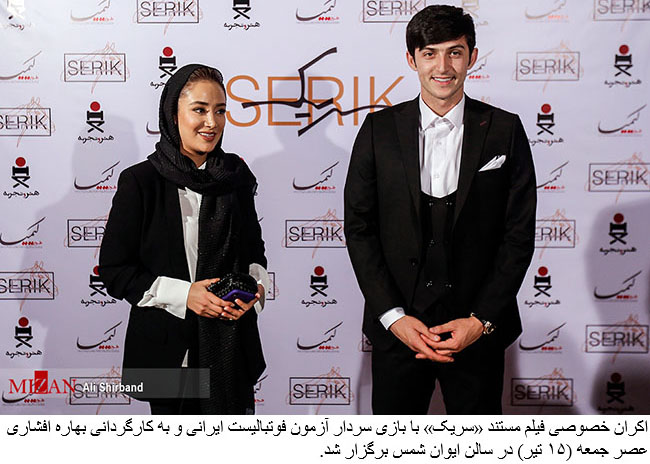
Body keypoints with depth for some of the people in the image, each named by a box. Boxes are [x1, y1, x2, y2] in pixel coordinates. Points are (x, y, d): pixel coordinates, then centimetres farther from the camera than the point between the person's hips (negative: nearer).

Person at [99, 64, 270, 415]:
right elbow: (114, 271, -7)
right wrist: (183, 294, -17)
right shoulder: (141, 181, -8)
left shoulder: (236, 174, 4)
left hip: (232, 345, 3)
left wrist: (253, 286, -6)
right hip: (168, 346, -3)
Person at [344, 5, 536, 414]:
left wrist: (482, 320, -9)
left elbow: (519, 234, -1)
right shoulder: (379, 130, 2)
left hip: (480, 329, 0)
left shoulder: (505, 131, 0)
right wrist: (393, 316, -7)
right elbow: (359, 228, 0)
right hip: (397, 329, 1)